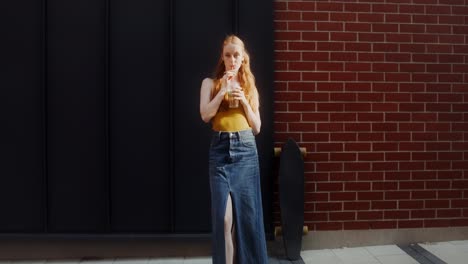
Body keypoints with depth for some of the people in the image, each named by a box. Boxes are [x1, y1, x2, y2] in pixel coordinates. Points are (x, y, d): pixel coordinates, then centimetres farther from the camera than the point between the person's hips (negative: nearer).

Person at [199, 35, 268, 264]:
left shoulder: (250, 86, 14)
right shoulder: (210, 83, 8)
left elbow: (257, 127, 10)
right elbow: (205, 115, -7)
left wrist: (244, 101, -3)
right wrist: (224, 90, -11)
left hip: (246, 150, 2)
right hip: (221, 150, -2)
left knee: (248, 213, 4)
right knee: (224, 215, -7)